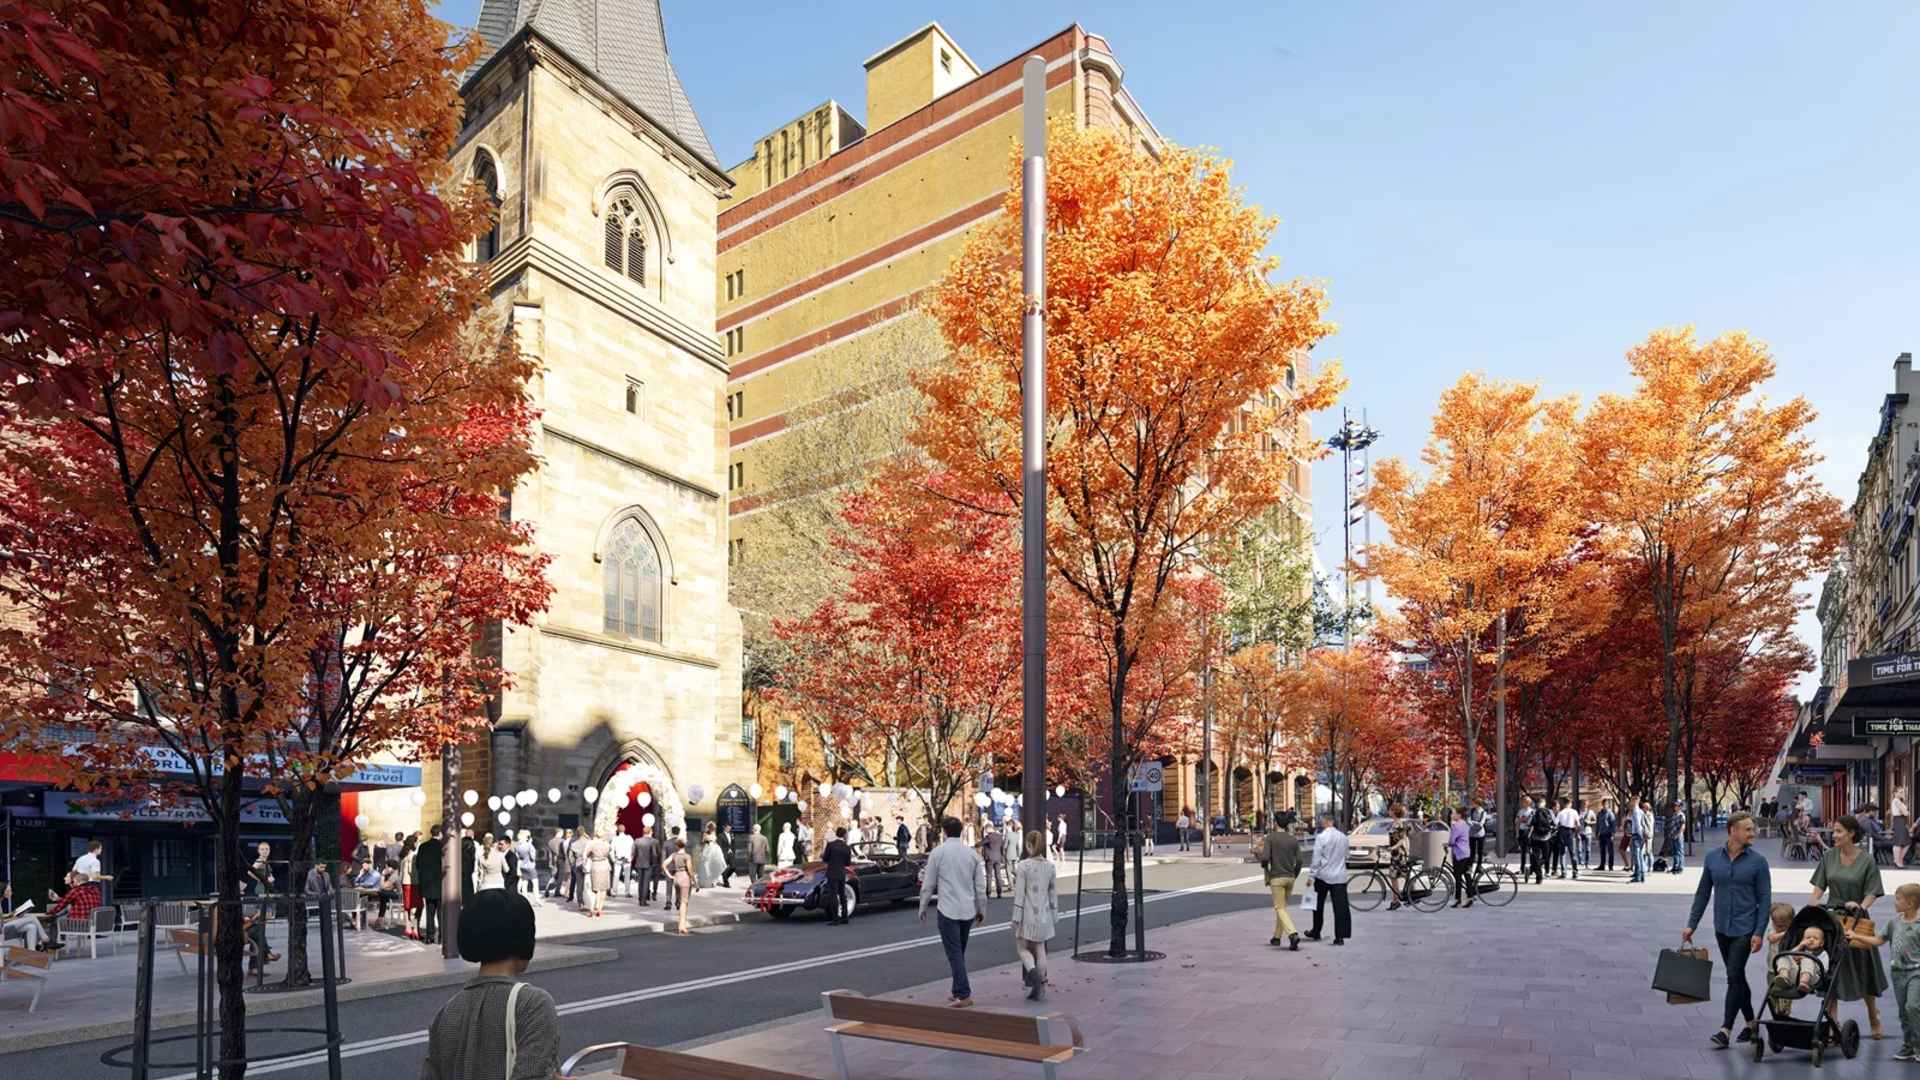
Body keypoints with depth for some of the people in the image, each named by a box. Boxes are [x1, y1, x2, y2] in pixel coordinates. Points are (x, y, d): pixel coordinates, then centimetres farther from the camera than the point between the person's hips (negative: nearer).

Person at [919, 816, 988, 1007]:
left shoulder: (938, 852, -6)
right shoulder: (971, 853, 4)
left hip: (948, 910, -5)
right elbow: (980, 885, 7)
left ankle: (963, 994, -10)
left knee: (954, 953, -4)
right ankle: (959, 992, 22)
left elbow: (928, 885, -3)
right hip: (968, 910, 5)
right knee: (960, 952, 17)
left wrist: (923, 907, 8)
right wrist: (981, 909, 16)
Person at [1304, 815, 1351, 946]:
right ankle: (1340, 936, -6)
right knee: (1340, 906, 0)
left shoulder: (1321, 837, -12)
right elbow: (1346, 856, 14)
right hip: (1340, 876, 3)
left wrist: (1312, 875, -5)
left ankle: (1316, 933, 24)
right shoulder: (1343, 837, 4)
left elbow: (1316, 859, -12)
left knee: (1318, 905, 13)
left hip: (1323, 876, -3)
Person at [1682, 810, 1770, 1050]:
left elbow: (1765, 899, -6)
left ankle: (1726, 1030, -4)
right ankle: (1751, 1023, 29)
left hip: (1745, 929, -4)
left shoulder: (1758, 861, -6)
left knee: (1734, 976, -8)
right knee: (1737, 976, 14)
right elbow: (1703, 893, 9)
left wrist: (1759, 932, -13)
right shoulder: (1713, 857, 3)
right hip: (1722, 928, 4)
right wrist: (1691, 924, 7)